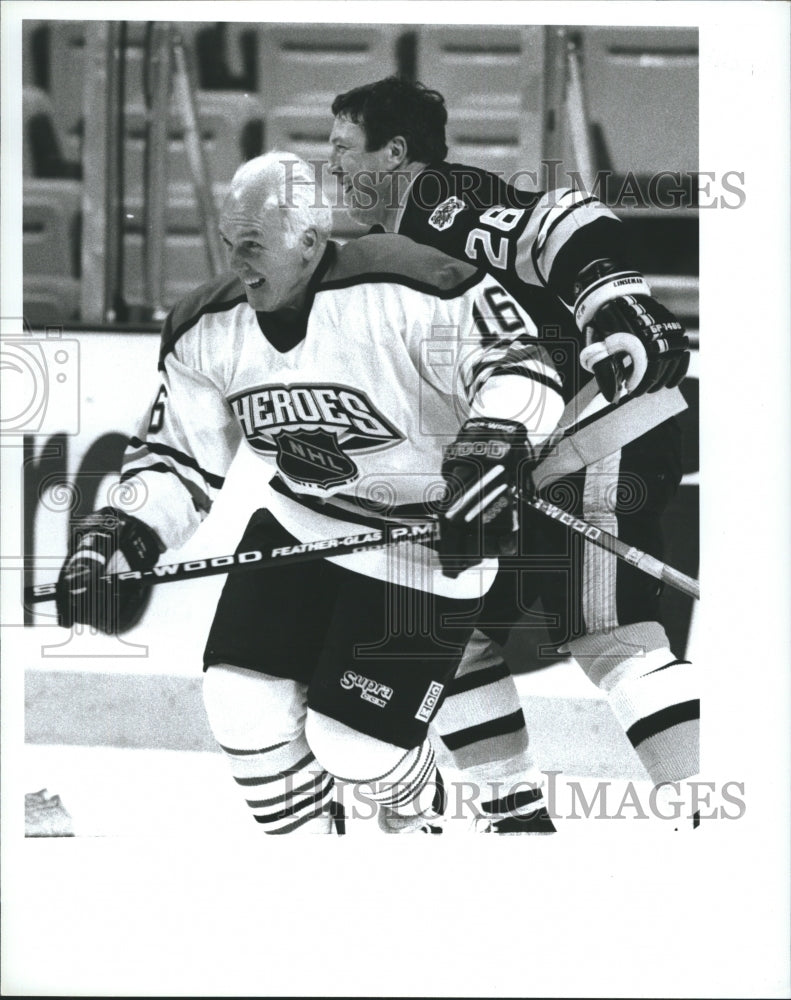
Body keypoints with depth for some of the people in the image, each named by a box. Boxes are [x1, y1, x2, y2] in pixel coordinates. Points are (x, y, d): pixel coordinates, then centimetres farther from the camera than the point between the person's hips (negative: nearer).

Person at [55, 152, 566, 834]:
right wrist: (120, 536, -12)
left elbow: (519, 367, -21)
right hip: (300, 526, 6)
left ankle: (416, 808, 30)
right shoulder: (209, 330, -4)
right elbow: (177, 456, 4)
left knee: (352, 742, -8)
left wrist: (491, 451, -39)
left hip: (431, 540, -6)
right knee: (244, 704, -7)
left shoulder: (404, 290, -25)